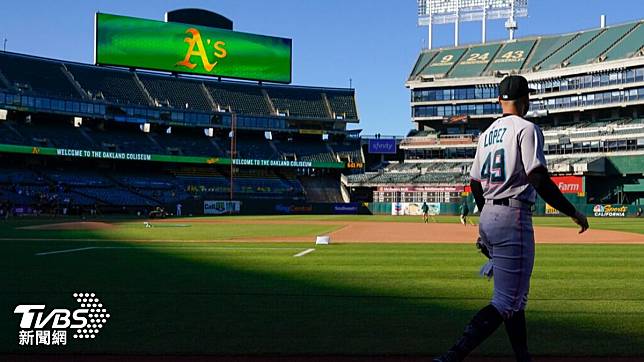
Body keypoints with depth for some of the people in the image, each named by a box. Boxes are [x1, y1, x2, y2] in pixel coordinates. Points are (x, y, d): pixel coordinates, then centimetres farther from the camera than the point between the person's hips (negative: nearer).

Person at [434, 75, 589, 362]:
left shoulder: (487, 133, 17)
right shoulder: (526, 128, -5)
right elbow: (539, 180, -16)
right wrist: (572, 212, -8)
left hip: (487, 218, 9)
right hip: (513, 219, -8)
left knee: (516, 296, 19)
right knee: (506, 302, -8)